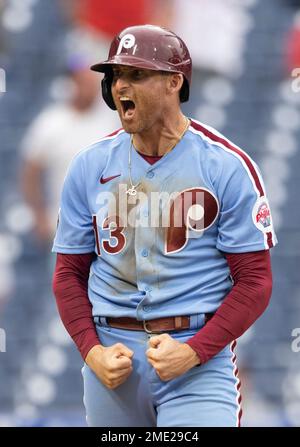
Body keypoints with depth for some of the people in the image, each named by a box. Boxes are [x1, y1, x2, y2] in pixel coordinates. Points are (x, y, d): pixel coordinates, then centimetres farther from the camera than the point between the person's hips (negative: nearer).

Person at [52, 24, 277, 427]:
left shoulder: (228, 166, -4)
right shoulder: (89, 167, 6)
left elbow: (255, 280, -5)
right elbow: (69, 273, 11)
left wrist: (194, 352, -16)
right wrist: (91, 351, -5)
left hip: (202, 355, -3)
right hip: (112, 351, 4)